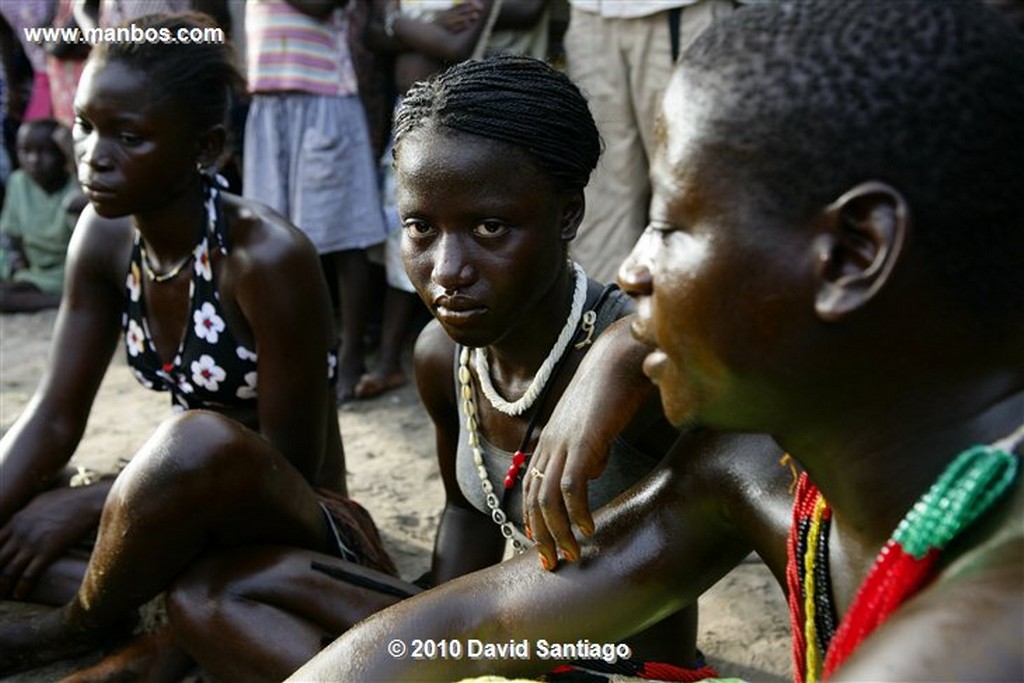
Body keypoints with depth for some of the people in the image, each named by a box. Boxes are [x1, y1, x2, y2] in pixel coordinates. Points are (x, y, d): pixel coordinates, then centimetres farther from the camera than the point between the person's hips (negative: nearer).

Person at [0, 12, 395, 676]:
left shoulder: (268, 256, -26)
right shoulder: (106, 235, -5)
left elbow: (291, 464, -21)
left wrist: (86, 503, -19)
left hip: (297, 529, -5)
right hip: (199, 508, 6)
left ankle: (79, 628, -9)